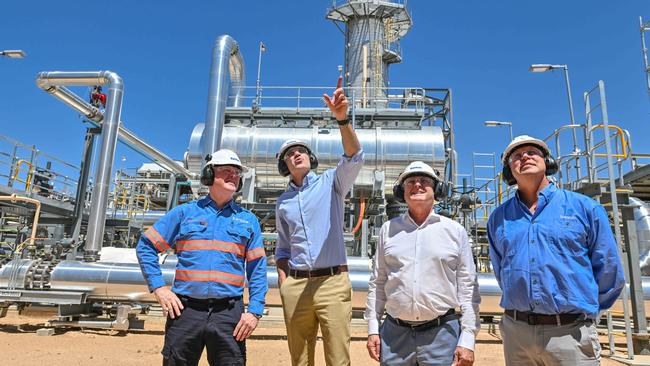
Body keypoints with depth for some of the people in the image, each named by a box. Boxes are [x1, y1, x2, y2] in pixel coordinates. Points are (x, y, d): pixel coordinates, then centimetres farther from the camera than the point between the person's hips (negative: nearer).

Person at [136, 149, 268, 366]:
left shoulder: (248, 220, 11)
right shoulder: (185, 213, 9)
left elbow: (257, 270, 8)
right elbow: (146, 246, 10)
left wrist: (254, 311, -2)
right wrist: (158, 287, 1)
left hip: (229, 314, 1)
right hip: (185, 309, 0)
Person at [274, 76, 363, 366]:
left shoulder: (331, 182, 5)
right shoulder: (283, 202, 16)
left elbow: (353, 158, -14)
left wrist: (342, 118, -29)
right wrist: (283, 279, 6)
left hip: (332, 280, -3)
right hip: (295, 285, 4)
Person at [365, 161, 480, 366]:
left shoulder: (455, 231, 2)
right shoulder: (389, 229, 6)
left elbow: (468, 287, 1)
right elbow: (378, 282, 9)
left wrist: (467, 340, -4)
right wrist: (373, 328, 5)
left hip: (442, 333, -1)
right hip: (395, 333, 2)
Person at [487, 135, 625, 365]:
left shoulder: (585, 208, 0)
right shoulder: (498, 218, 7)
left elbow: (610, 273, 4)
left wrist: (584, 310, 9)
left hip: (571, 333, -2)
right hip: (516, 331, 3)